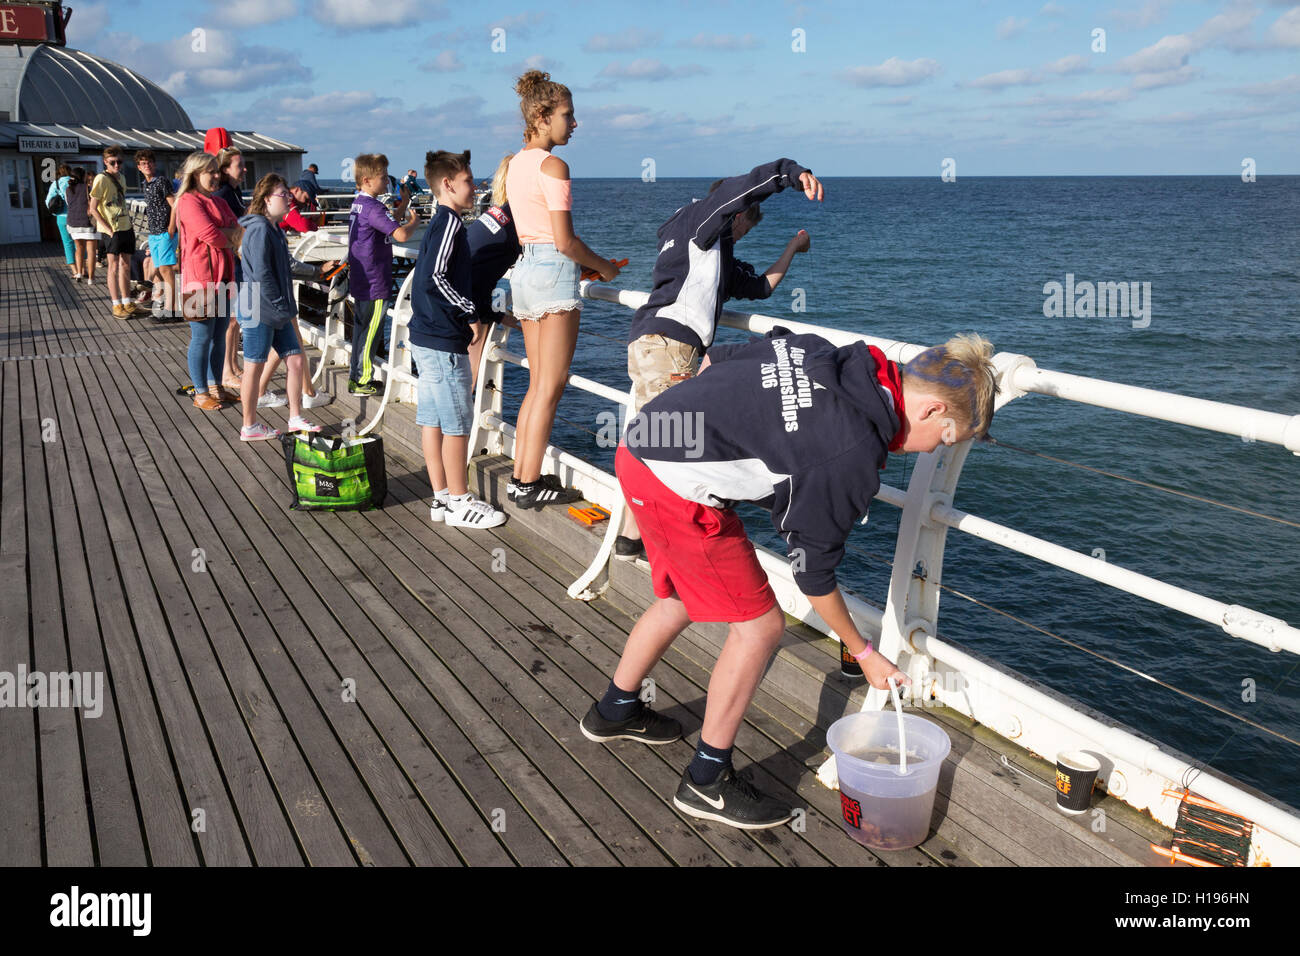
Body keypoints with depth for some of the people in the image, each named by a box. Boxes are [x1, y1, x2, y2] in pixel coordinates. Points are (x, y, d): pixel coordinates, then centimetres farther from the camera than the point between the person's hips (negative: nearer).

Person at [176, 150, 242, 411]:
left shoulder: (218, 202, 17)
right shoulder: (189, 201, -10)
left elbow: (238, 230, 8)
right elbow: (211, 235, -20)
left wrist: (222, 235, -11)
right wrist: (230, 237, -1)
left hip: (222, 279, 8)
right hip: (200, 279, -8)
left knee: (219, 336, 13)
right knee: (202, 338, -2)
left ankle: (216, 387, 24)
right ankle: (201, 393, 8)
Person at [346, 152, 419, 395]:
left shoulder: (357, 203, 11)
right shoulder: (373, 207, -19)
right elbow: (401, 234, -30)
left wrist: (401, 210, 13)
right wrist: (414, 221, -11)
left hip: (359, 281, 10)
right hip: (375, 284, -10)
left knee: (361, 329, 17)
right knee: (371, 332, -1)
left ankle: (356, 376, 26)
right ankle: (363, 382, 5)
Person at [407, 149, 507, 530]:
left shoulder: (438, 223, 17)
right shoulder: (450, 222, -14)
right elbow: (436, 276, -23)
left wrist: (466, 316, 17)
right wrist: (472, 315, -15)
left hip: (426, 337, 10)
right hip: (444, 342, -10)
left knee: (432, 419, 12)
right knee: (457, 423, -3)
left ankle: (441, 497, 20)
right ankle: (459, 502, 6)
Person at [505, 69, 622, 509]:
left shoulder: (516, 163, 15)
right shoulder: (552, 165, -12)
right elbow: (564, 241, -17)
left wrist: (582, 265, 20)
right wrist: (602, 266, 0)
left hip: (524, 270, 9)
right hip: (554, 271, -9)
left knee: (537, 384, 14)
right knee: (550, 388, -2)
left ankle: (520, 477, 17)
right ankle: (530, 485, 2)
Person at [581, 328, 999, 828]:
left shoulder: (823, 353, 5)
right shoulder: (854, 458, -16)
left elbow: (713, 359, 14)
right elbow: (813, 570, -6)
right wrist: (864, 654, 8)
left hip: (638, 445, 10)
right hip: (677, 487, -10)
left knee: (684, 596, 27)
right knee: (759, 623, 1)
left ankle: (615, 710, 46)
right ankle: (708, 780, 14)